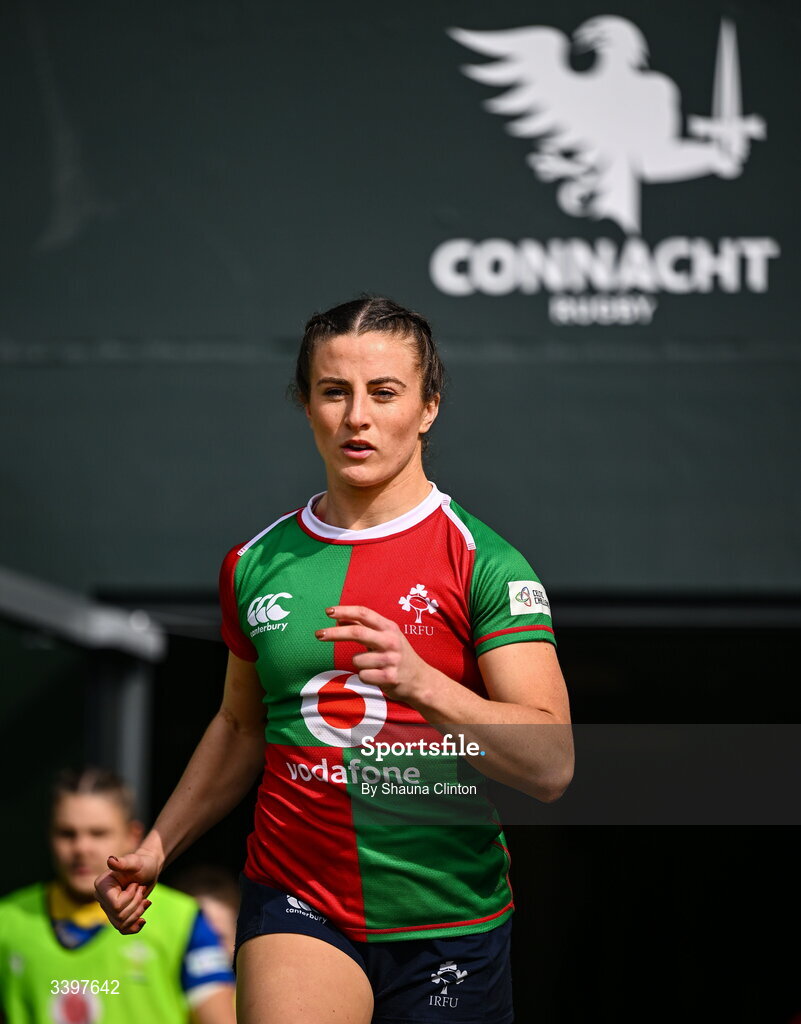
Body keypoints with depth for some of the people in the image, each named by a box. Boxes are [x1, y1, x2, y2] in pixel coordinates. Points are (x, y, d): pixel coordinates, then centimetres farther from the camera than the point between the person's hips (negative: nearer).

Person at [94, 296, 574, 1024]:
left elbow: (551, 766, -16)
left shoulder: (484, 563, -6)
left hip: (448, 919, -1)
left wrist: (422, 684, -31)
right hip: (296, 903, 1)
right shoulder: (256, 563, 8)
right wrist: (157, 847, 18)